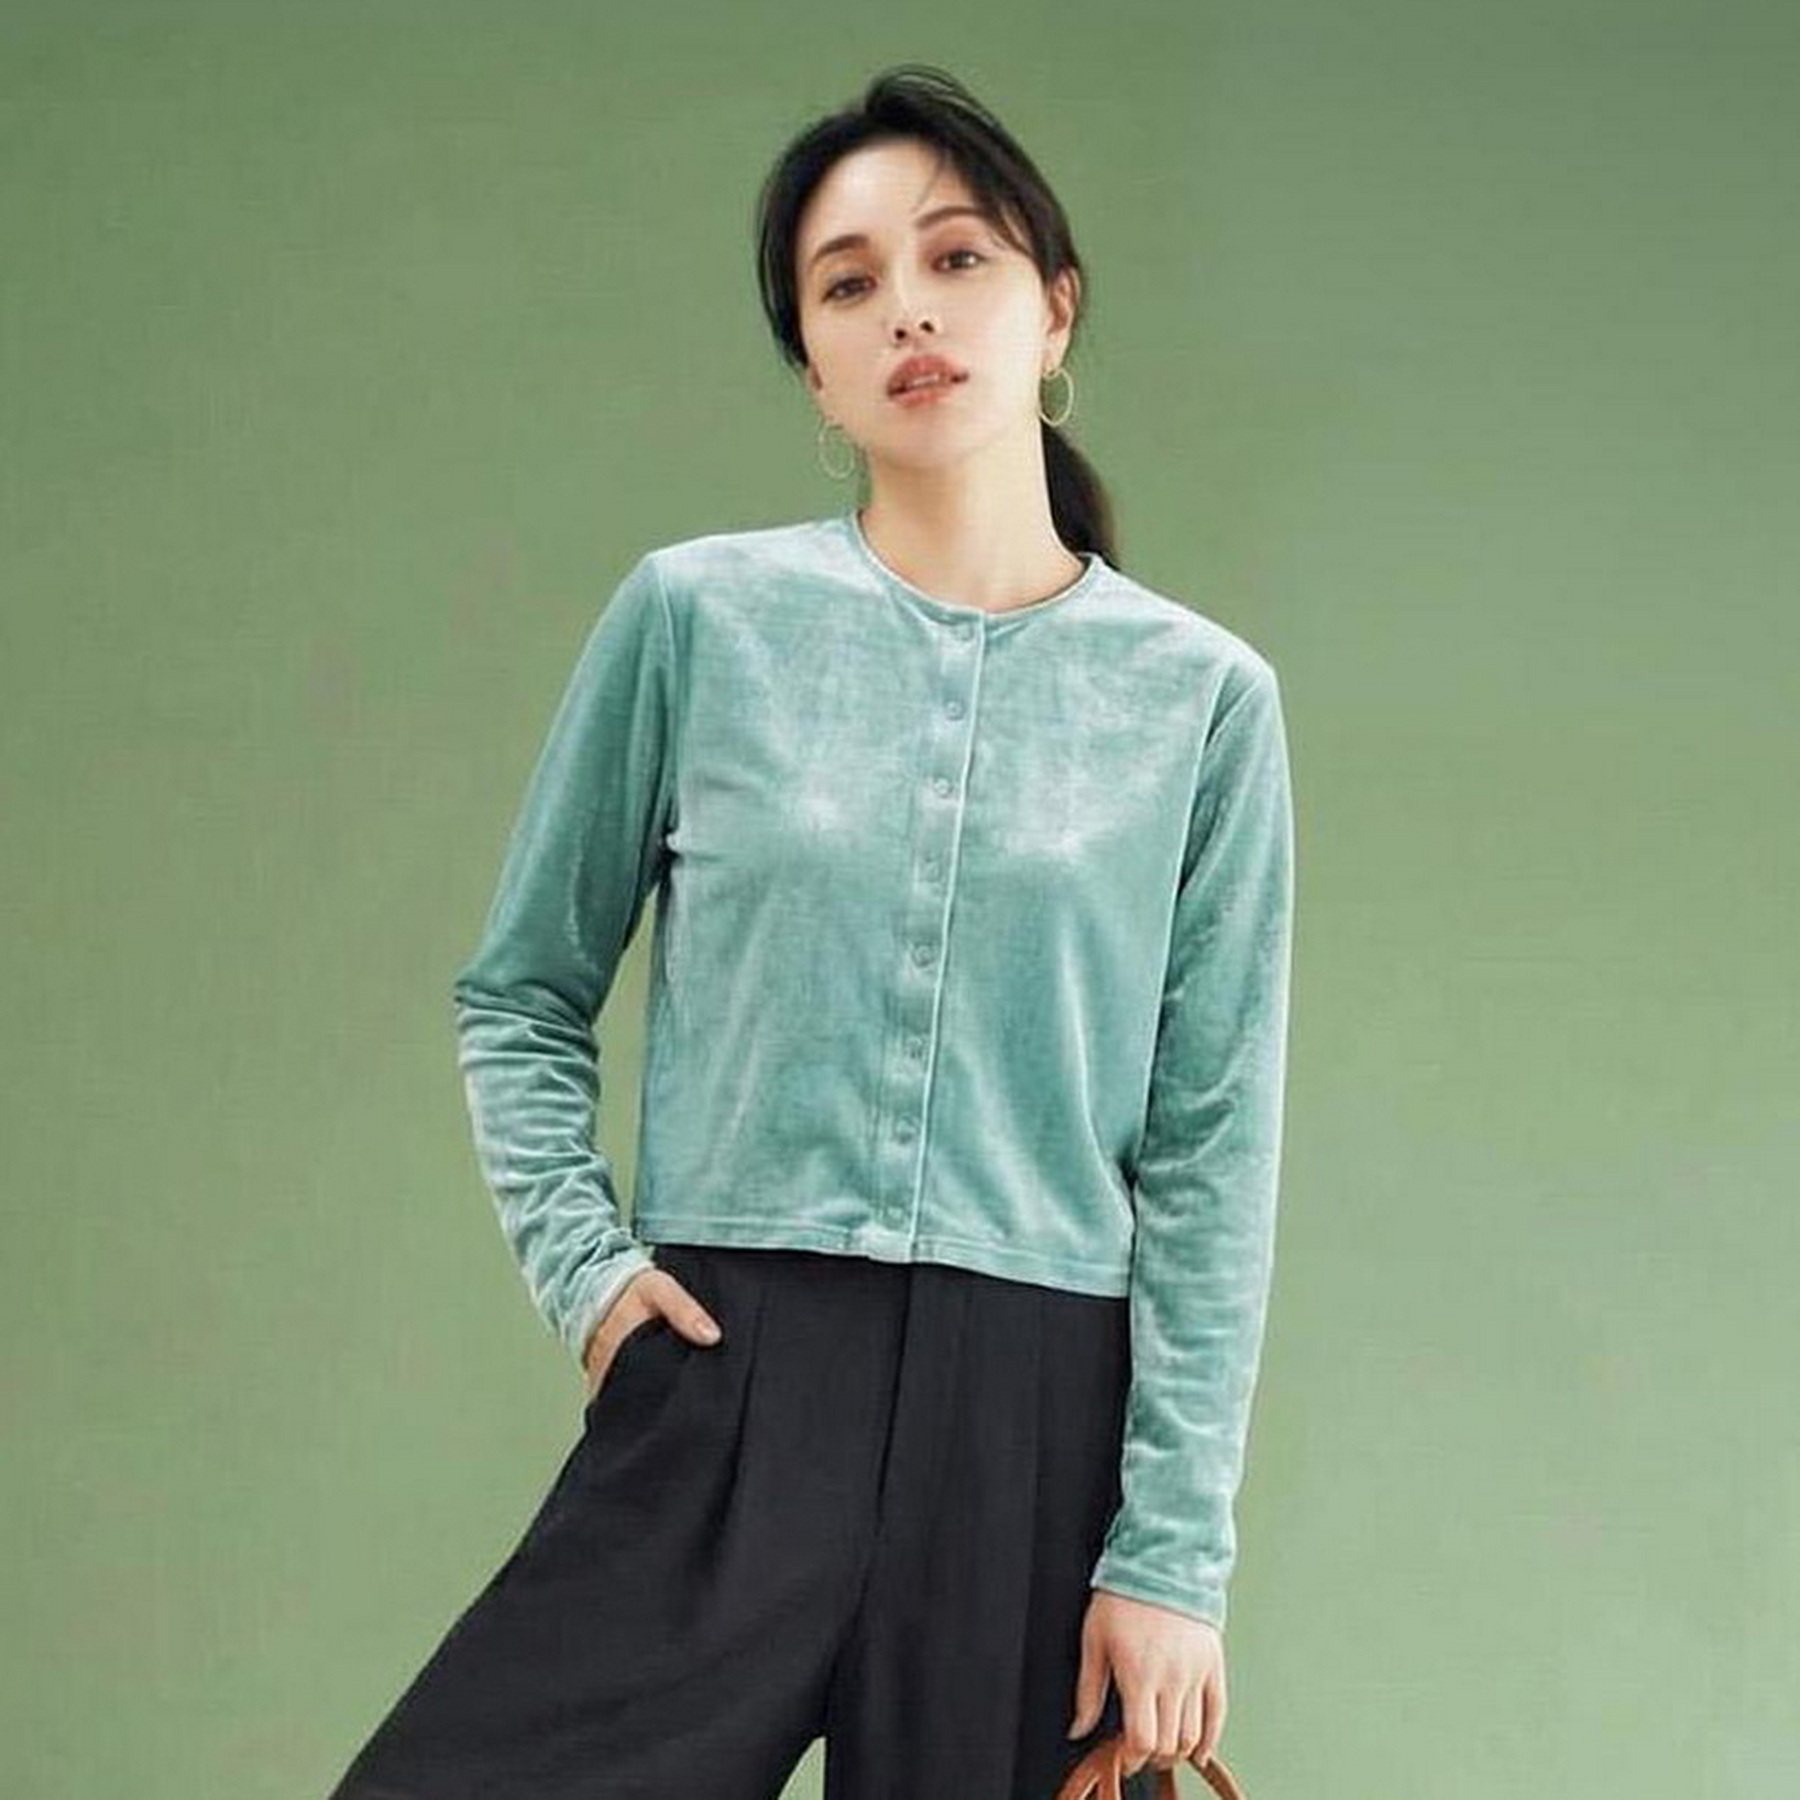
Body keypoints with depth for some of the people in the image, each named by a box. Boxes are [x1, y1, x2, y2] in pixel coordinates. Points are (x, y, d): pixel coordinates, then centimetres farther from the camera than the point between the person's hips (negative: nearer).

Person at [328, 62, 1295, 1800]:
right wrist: (579, 1258, -2)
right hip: (726, 1395, 0)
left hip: (1043, 1413, 0)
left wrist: (1173, 1551, -2)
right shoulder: (700, 616, 3)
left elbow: (1210, 1151, 2)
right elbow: (518, 992, 13)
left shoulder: (1198, 693, 3)